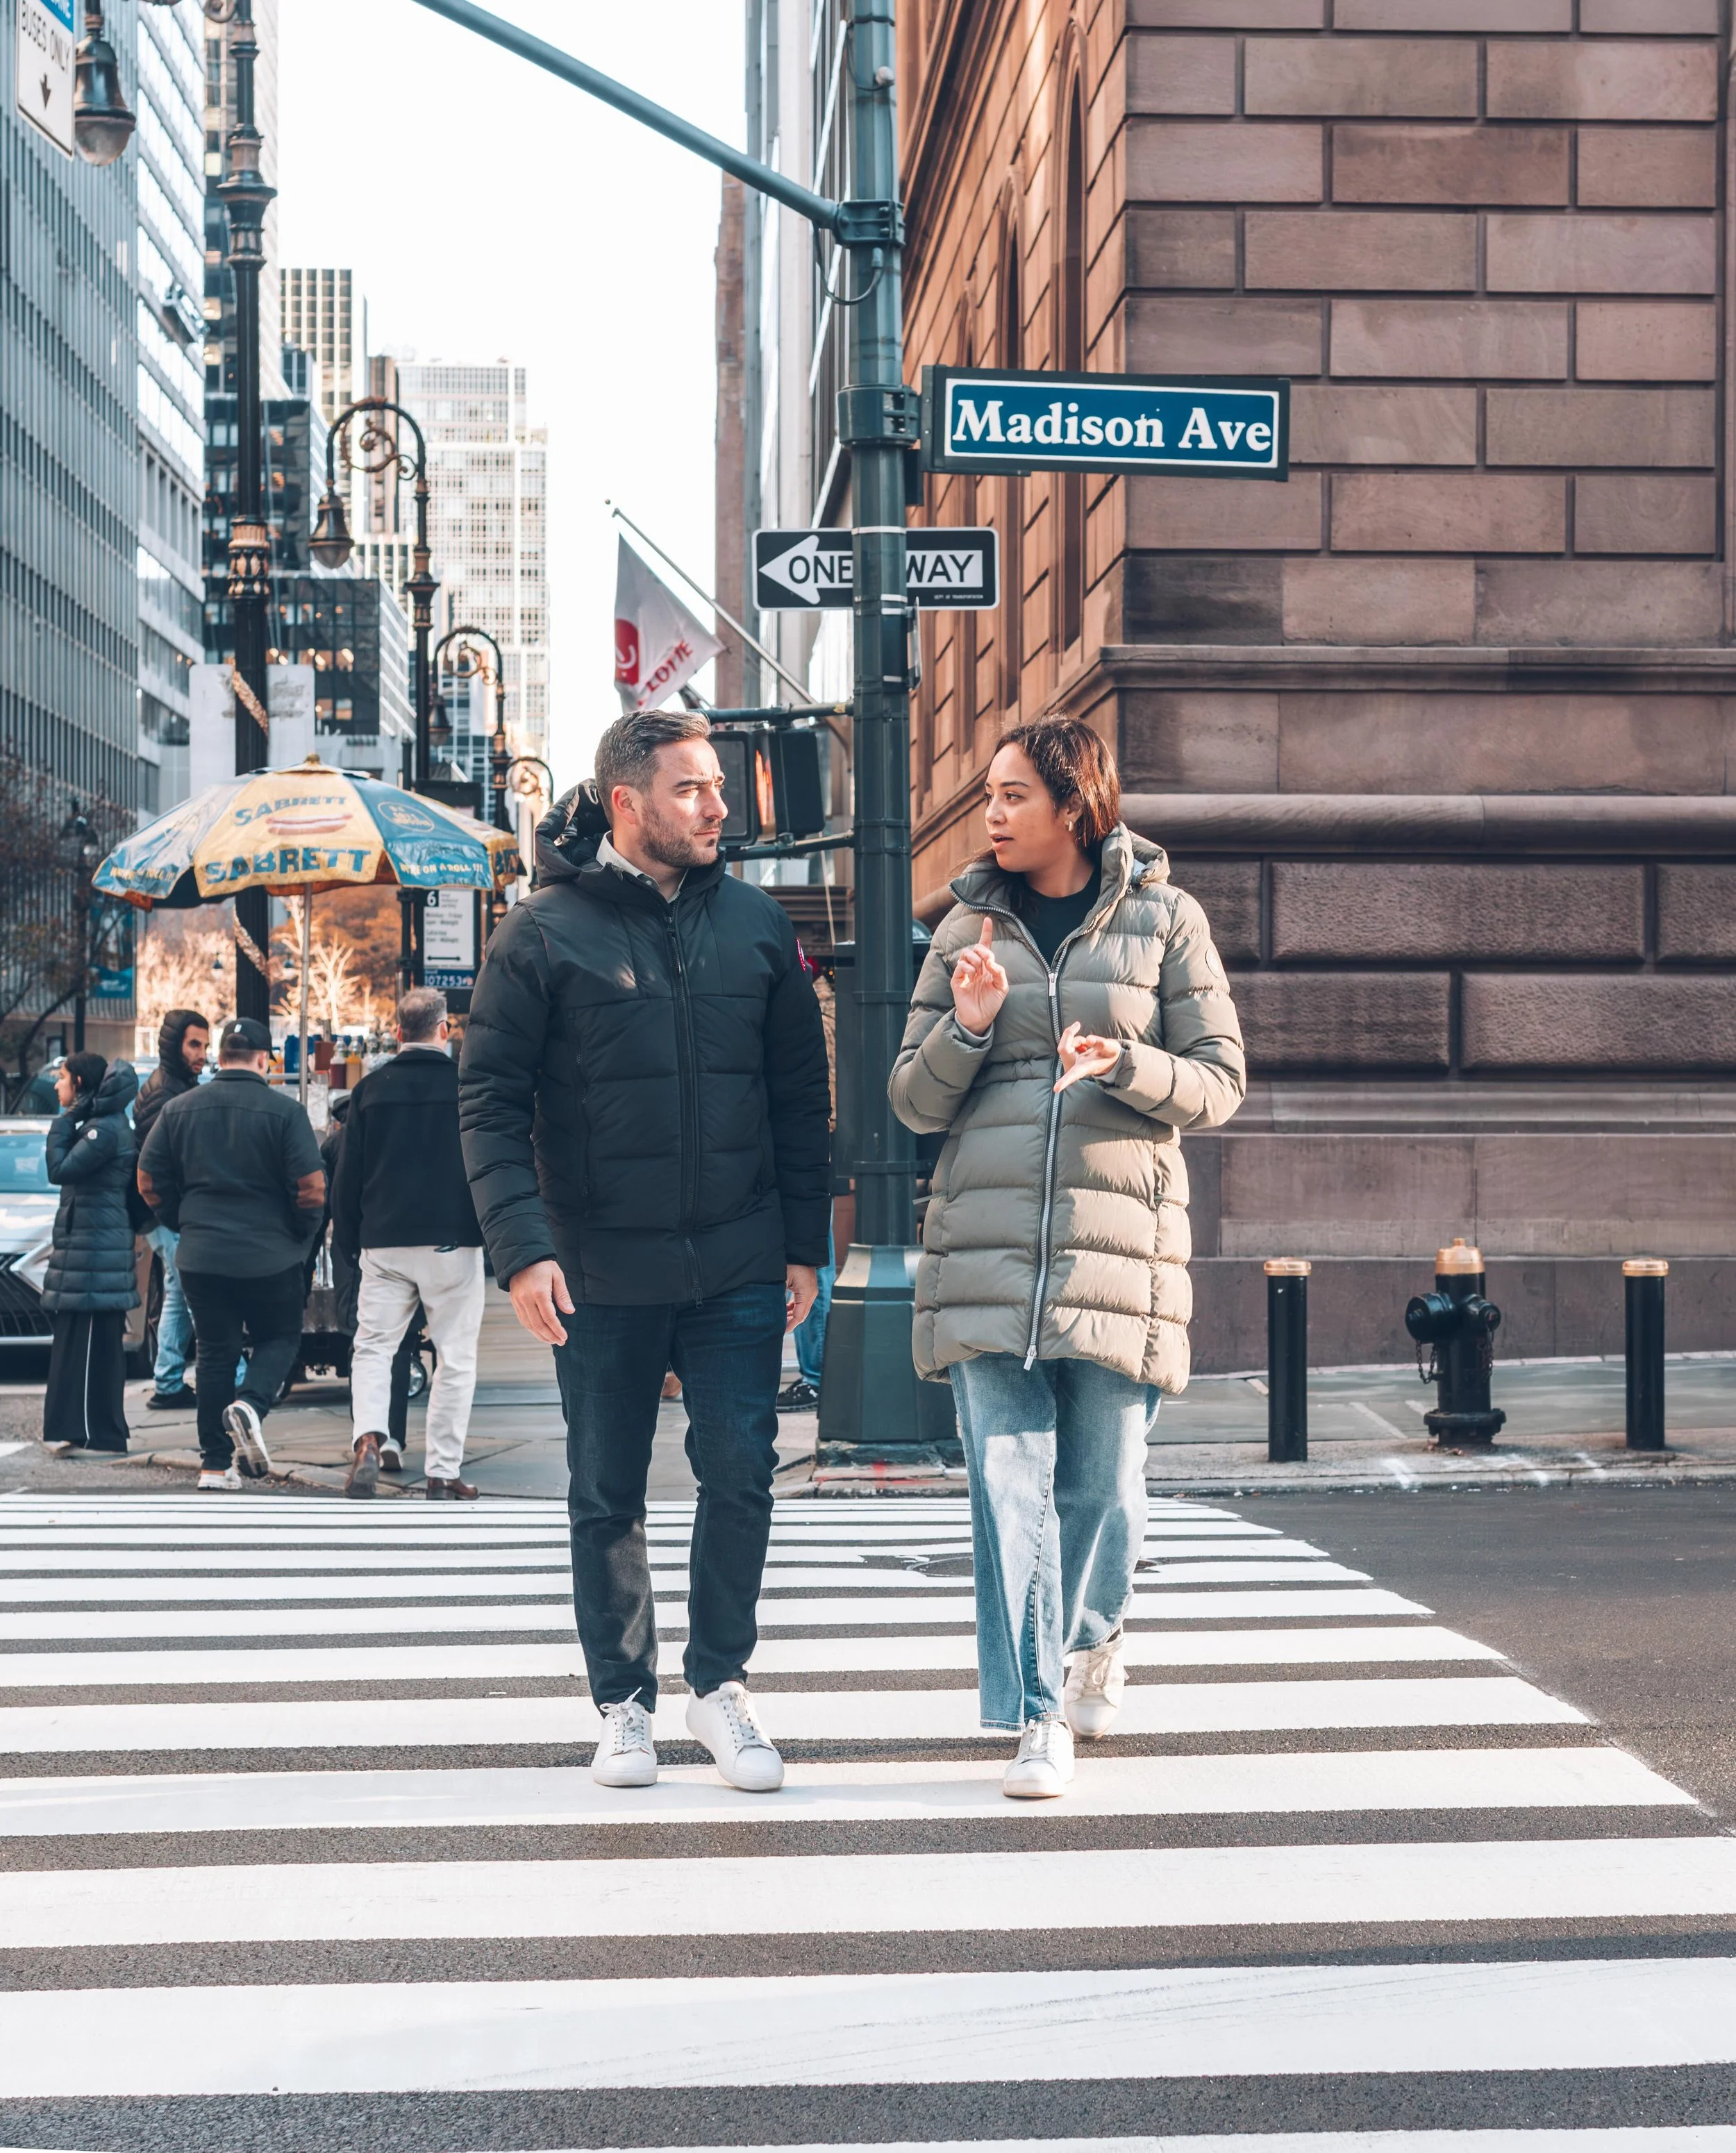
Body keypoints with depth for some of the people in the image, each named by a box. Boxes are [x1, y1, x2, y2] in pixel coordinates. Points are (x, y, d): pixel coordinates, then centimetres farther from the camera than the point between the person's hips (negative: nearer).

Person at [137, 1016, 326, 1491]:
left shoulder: (179, 1109, 3)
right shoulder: (284, 1110, -8)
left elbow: (150, 1180, 5)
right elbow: (311, 1187, -11)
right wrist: (302, 1234, 6)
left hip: (201, 1256, 3)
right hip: (272, 1256, -3)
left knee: (215, 1352, 12)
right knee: (280, 1339, 16)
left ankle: (215, 1465, 10)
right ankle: (250, 1404, -13)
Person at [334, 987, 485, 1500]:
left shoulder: (371, 1088, 3)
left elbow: (347, 1174, 6)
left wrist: (348, 1240, 15)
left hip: (384, 1243, 2)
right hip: (452, 1244, -2)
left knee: (373, 1346, 11)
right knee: (455, 1357, 5)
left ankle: (369, 1439, -13)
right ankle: (442, 1473, 3)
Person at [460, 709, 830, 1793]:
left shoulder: (756, 922, 5)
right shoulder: (546, 931, -4)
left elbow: (801, 1093, 9)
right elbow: (491, 1101, -5)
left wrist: (805, 1243, 6)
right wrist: (522, 1247, -14)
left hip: (740, 1267, 2)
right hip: (602, 1272, -2)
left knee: (743, 1475, -1)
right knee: (608, 1497, 8)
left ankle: (721, 1680, 17)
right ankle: (626, 1702, 21)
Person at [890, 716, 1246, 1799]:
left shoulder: (1165, 920, 6)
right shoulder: (970, 926, 12)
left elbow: (1221, 1082, 4)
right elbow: (916, 1102, 12)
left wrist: (1125, 1063, -14)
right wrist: (968, 1024, -7)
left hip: (1117, 1241, -1)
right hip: (989, 1241, 1)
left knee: (1104, 1485, 4)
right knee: (1008, 1482, -5)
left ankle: (1093, 1634, 35)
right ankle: (1040, 1715, 3)